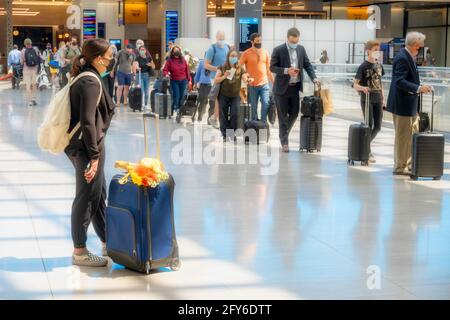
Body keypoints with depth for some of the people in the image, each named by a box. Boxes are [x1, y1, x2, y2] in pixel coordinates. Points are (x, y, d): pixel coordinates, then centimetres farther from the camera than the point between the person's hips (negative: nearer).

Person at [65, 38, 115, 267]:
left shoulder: (85, 78, 12)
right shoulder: (91, 82, -18)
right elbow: (87, 121, -23)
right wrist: (94, 155, -21)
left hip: (79, 146, 10)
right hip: (85, 147, -10)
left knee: (99, 194, 18)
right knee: (87, 197, -1)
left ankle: (107, 243, 30)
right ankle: (79, 252, 9)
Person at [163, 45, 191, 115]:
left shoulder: (183, 60, 6)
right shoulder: (170, 61, -3)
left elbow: (187, 70, 9)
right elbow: (165, 70, -7)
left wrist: (189, 80, 8)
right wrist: (166, 74, -29)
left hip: (183, 81, 3)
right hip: (174, 81, -3)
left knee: (182, 96, 3)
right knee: (176, 96, -9)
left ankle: (179, 109, 13)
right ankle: (173, 110, 3)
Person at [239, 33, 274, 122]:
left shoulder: (265, 52, 8)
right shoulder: (246, 53, -2)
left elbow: (269, 69, 14)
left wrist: (273, 83, 14)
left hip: (264, 84, 2)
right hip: (252, 85, -2)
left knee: (266, 104, -12)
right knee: (253, 108, 5)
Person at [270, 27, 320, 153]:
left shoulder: (301, 49, 5)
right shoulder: (278, 50, -9)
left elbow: (307, 65, 6)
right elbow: (272, 67, -9)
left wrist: (314, 78, -9)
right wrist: (286, 71, -23)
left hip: (295, 87, 5)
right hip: (282, 88, -4)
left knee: (294, 113, 9)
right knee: (283, 115, 2)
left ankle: (284, 134, 32)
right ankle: (284, 141, 10)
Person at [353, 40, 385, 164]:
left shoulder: (379, 65, 8)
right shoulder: (363, 66, -10)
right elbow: (355, 85, -12)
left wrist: (382, 97, 14)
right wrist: (363, 88, -32)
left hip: (378, 100, 6)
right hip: (367, 99, -6)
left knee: (377, 127, 7)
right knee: (369, 126, -3)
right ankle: (367, 152, 6)